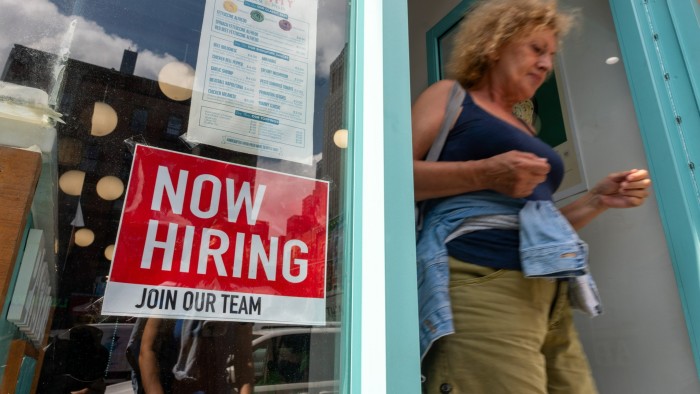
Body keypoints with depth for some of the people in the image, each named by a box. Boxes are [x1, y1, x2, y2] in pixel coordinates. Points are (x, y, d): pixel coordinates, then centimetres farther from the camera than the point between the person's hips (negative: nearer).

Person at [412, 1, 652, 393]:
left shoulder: (525, 131, 28)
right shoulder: (449, 96, 9)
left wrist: (598, 199, 16)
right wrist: (483, 174, -15)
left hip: (549, 295, 8)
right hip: (480, 284, -7)